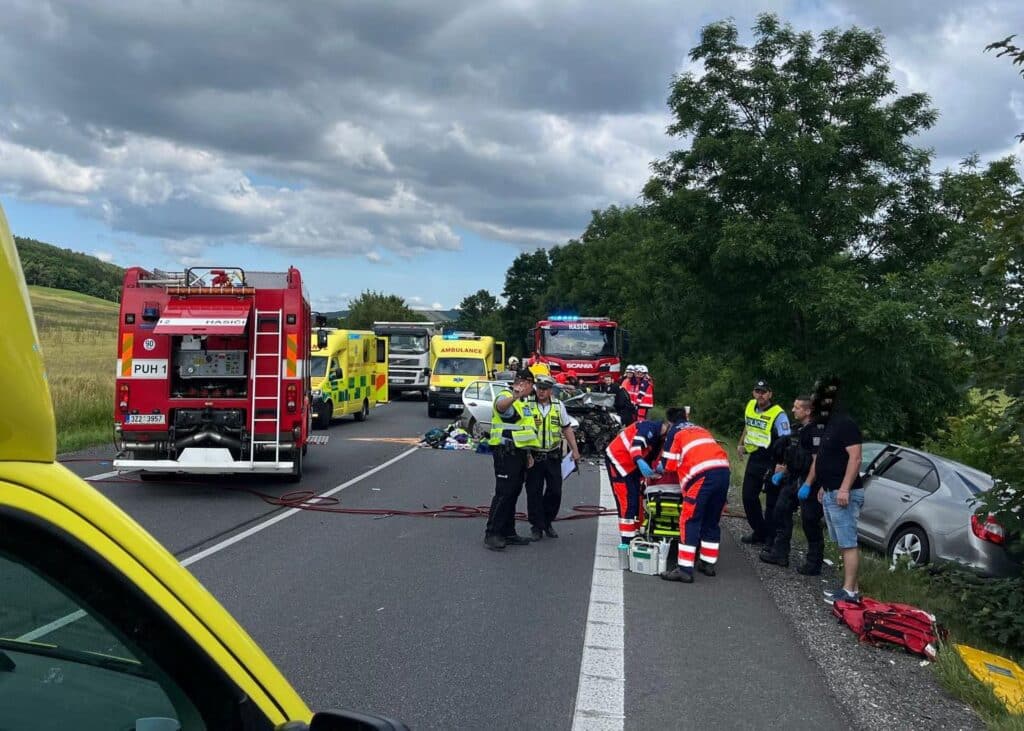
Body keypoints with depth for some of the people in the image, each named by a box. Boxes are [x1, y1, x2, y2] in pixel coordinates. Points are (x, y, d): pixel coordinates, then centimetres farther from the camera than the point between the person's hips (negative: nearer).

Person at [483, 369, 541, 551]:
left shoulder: (523, 402, 21)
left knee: (513, 494, 12)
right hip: (506, 453, -9)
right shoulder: (505, 396, -11)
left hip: (519, 453, 9)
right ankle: (491, 534, -7)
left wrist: (528, 454, 21)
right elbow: (501, 406, -37)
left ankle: (508, 533, 19)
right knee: (503, 493, -10)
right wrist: (514, 397, -59)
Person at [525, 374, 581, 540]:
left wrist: (574, 450, 10)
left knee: (555, 492, 5)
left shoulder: (558, 406, 6)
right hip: (533, 456, -3)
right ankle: (537, 526, 12)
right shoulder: (528, 405, -5)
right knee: (534, 492, 1)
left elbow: (567, 428, 13)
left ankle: (547, 523, 23)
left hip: (553, 456, 3)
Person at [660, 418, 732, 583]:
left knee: (689, 521, -2)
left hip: (703, 475, -6)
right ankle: (708, 564, 25)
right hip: (724, 470, 6)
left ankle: (685, 570, -7)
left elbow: (670, 466, 15)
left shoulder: (676, 434, 15)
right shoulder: (702, 430, 31)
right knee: (712, 521, 18)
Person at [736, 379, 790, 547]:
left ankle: (771, 537, 11)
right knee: (749, 497, 13)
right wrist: (741, 444, 17)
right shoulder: (750, 406, 5)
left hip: (771, 463, -7)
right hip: (754, 459, 7)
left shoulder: (778, 414, -17)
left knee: (772, 502, 0)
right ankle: (759, 532, 29)